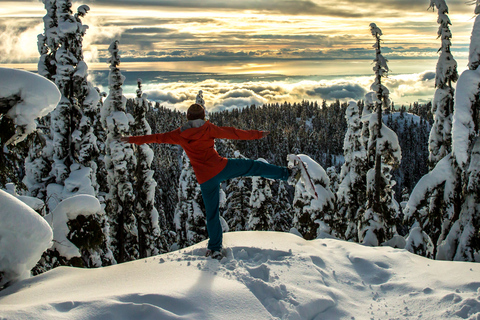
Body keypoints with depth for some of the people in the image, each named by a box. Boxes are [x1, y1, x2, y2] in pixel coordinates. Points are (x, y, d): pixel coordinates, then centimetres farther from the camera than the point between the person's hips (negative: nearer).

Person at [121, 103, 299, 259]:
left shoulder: (180, 135, 6)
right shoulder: (208, 129, 1)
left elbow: (156, 138, 12)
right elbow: (233, 133, 4)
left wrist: (132, 140, 23)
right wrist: (257, 135, 12)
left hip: (205, 179, 2)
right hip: (222, 168, -2)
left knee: (212, 213, 13)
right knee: (253, 167, 12)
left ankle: (215, 249, 18)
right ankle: (287, 174, 10)